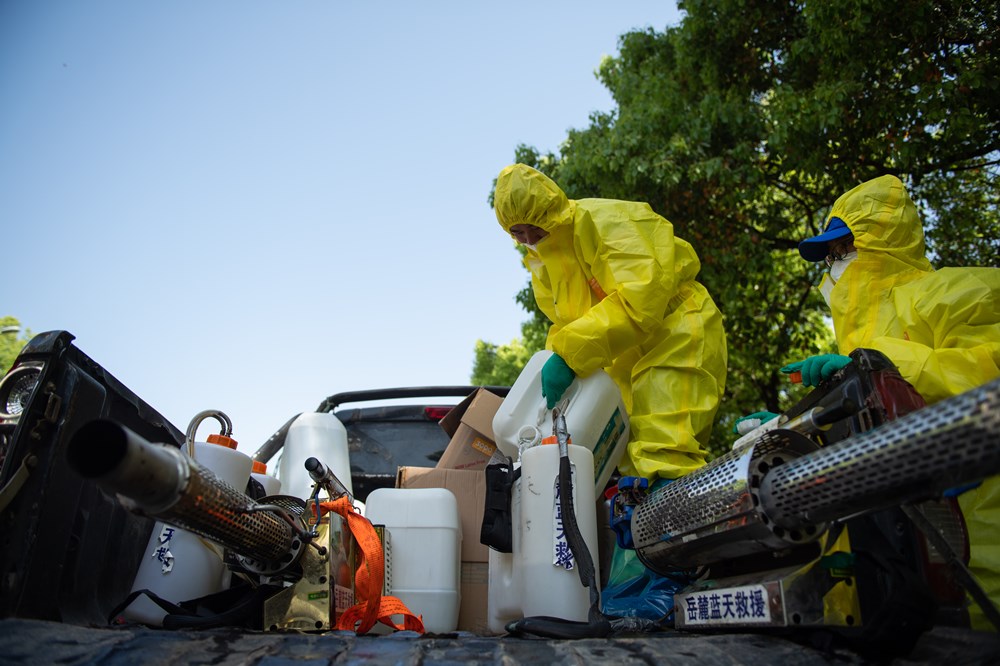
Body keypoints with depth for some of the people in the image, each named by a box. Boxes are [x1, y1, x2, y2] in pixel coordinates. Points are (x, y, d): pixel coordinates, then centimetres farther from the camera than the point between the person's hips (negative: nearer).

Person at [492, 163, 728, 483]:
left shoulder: (604, 220, -20)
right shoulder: (541, 263, 7)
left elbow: (641, 299, -32)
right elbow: (564, 323, 11)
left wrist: (569, 355, -36)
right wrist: (554, 363, -10)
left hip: (676, 329, -9)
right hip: (629, 353, 9)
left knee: (663, 458, -20)